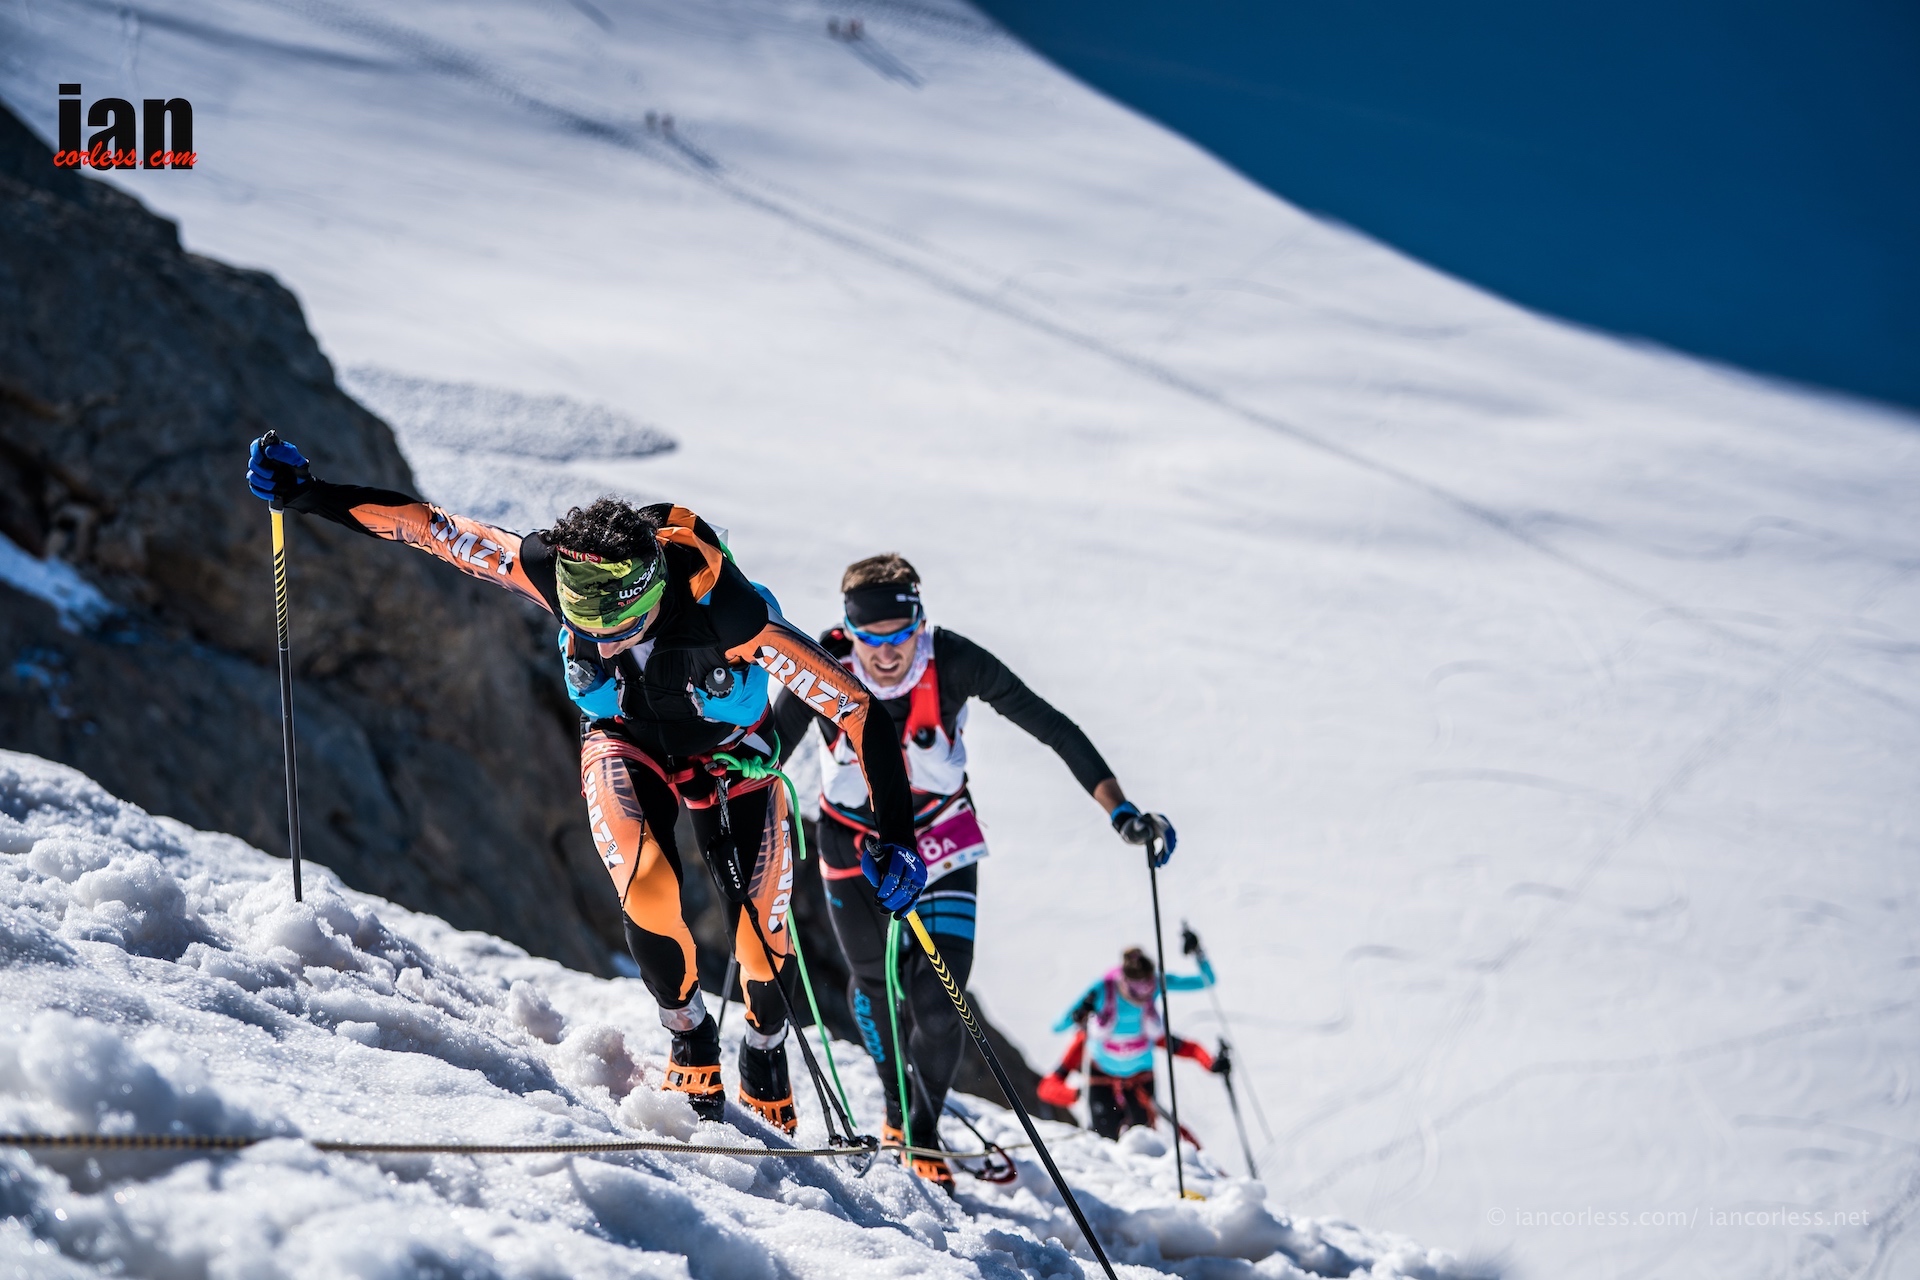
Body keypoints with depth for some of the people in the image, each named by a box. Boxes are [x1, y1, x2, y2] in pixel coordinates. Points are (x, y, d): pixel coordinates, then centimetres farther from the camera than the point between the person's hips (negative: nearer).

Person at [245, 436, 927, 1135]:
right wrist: (306, 493, -22)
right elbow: (425, 525, -21)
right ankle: (691, 1043, 2)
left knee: (761, 935, -7)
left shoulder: (726, 611, -41)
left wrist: (896, 841, -35)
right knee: (649, 891, -26)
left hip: (728, 752, -1)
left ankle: (766, 1067, 27)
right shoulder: (557, 568, -34)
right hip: (625, 741, 1)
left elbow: (857, 711, -35)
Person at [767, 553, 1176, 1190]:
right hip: (854, 840, 1)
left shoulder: (952, 662, -27)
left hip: (939, 839, -1)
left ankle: (924, 1128, 15)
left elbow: (1052, 727, -25)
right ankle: (897, 1107, 43)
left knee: (938, 1004, -11)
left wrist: (1119, 810, -31)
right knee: (876, 983, 15)